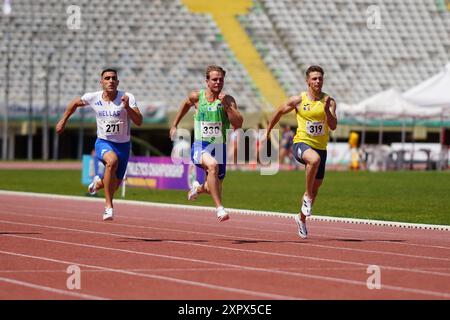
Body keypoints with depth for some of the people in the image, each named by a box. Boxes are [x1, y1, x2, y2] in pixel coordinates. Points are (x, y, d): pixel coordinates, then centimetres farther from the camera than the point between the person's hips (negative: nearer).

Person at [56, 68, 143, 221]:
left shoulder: (127, 98, -13)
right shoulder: (93, 98, -7)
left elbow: (139, 122, -21)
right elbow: (75, 103, 13)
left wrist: (127, 107, -35)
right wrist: (63, 120, 17)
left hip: (123, 145, 2)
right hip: (103, 143, -1)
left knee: (114, 185, 11)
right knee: (112, 161, -37)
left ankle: (99, 182, 51)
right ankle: (109, 206, -29)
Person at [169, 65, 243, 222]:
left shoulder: (228, 100, -3)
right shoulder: (197, 96, 0)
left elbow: (238, 124, -14)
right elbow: (186, 104, 24)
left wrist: (226, 105, -23)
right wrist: (174, 125, 28)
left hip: (219, 147, 2)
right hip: (200, 145, -2)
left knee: (213, 188, 11)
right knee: (212, 165, -36)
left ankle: (198, 188, 50)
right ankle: (219, 209, -36)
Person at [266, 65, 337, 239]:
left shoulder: (329, 101, 0)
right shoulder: (298, 100, -4)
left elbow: (333, 126, -10)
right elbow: (279, 112, 12)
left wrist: (327, 110, -26)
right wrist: (268, 132, 17)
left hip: (320, 147, 4)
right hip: (302, 143, -4)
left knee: (315, 188, 12)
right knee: (315, 159, -40)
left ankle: (302, 218, 37)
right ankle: (307, 196, -23)